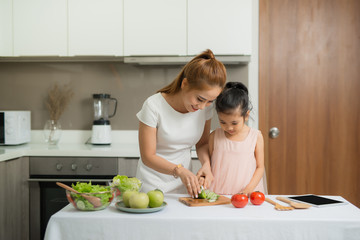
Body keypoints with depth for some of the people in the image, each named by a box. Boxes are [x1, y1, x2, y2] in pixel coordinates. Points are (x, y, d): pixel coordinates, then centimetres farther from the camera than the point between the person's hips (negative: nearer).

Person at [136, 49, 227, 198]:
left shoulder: (206, 106, -5)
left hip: (183, 185, 1)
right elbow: (148, 156, -14)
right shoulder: (153, 106, -17)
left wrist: (206, 163, -12)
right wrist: (179, 170, -29)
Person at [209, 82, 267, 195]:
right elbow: (210, 164, 11)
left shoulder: (256, 137, 2)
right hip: (218, 194, -1)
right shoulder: (214, 136, 6)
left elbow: (260, 167, 5)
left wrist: (248, 189, -6)